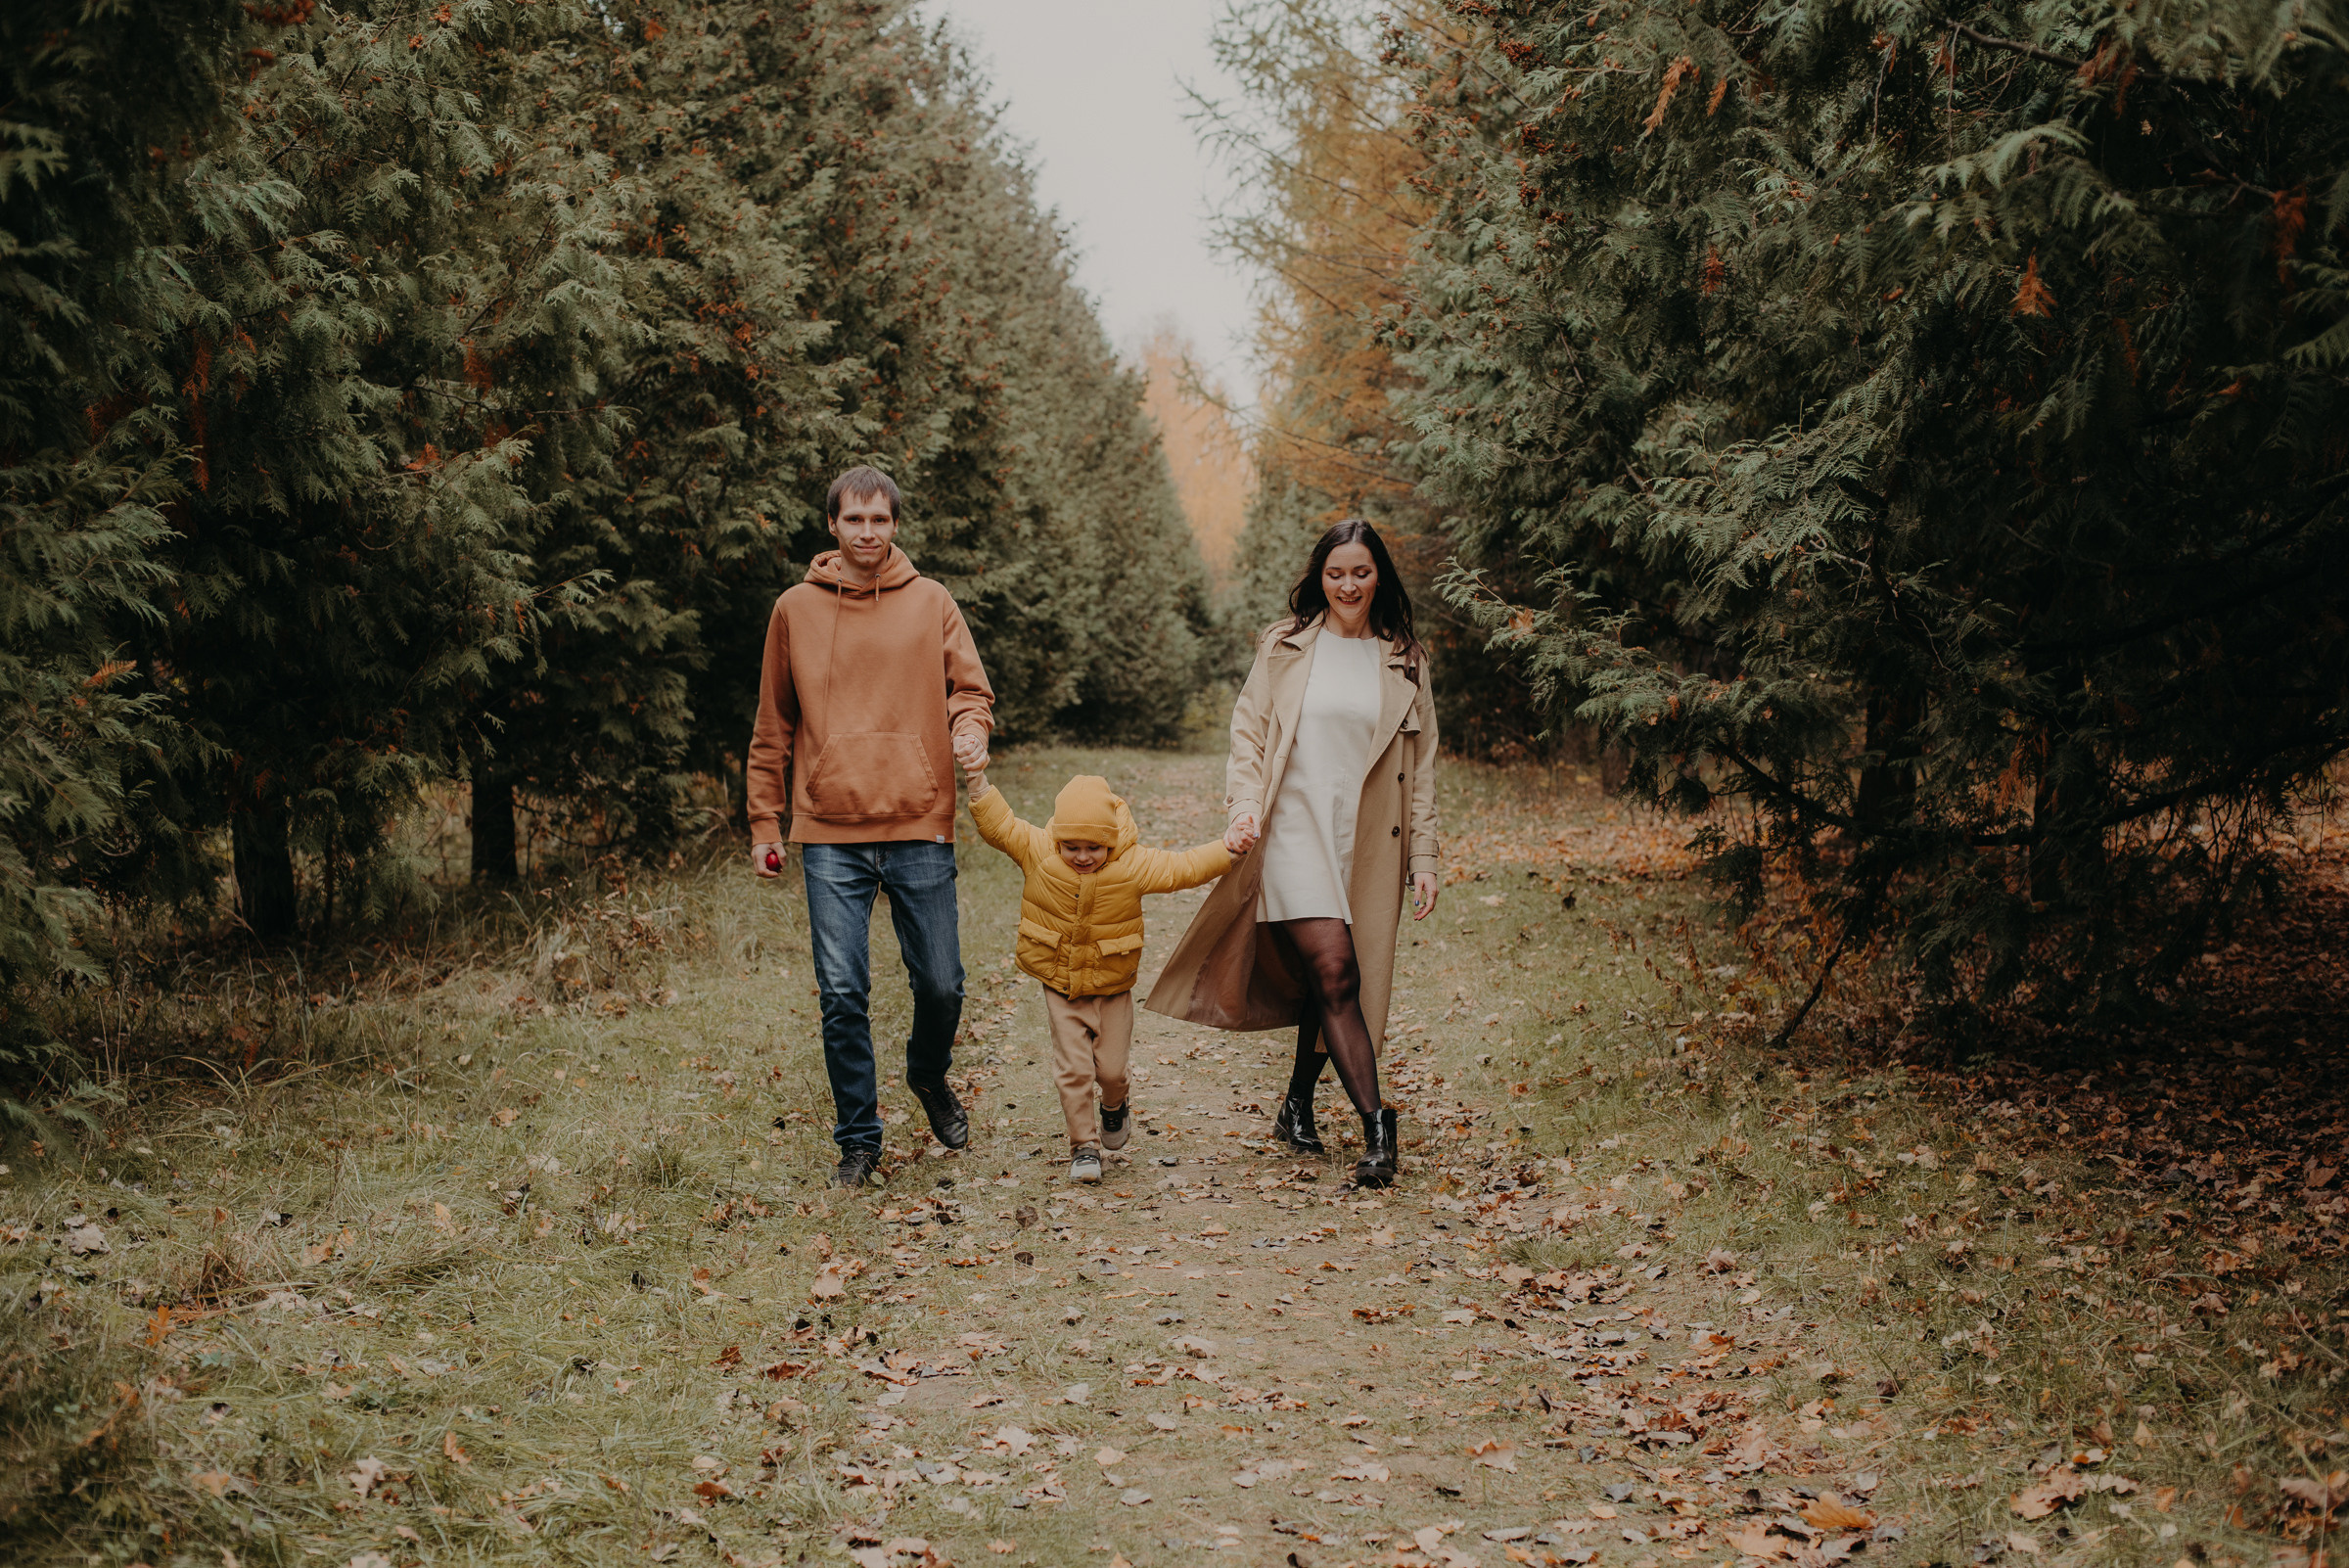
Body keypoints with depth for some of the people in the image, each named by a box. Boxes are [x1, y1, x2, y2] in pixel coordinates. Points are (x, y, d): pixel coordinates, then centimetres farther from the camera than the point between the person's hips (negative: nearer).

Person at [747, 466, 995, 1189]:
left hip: (921, 829, 0)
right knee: (842, 994, -1)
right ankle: (858, 1138, 13)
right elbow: (773, 728, 12)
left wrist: (970, 730, -14)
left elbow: (970, 690, 10)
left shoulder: (931, 602, 7)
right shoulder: (795, 610, 8)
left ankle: (929, 1076, 36)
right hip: (830, 834, 0)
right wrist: (764, 822, 9)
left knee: (940, 984, 4)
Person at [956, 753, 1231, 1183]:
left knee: (1111, 1067, 6)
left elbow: (1184, 868, -14)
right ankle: (1084, 1145, 11)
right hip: (1061, 988, 0)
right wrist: (979, 781, -24)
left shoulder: (1133, 865, -17)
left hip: (1112, 988, 0)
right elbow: (998, 824, -13)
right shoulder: (1038, 853, -14)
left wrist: (1229, 850, -24)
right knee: (1073, 1068, -4)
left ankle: (1115, 1107, 41)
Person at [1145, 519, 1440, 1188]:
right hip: (1295, 829, -2)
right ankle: (1377, 1123, -17)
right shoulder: (1286, 645, 6)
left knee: (1335, 982, 5)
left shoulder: (1404, 661, 10)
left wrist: (1425, 857, 6)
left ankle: (1297, 1106, 25)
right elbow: (1248, 732, 5)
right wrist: (1243, 809, -11)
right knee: (1333, 971, -16)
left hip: (1368, 844, 2)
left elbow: (1422, 766, 11)